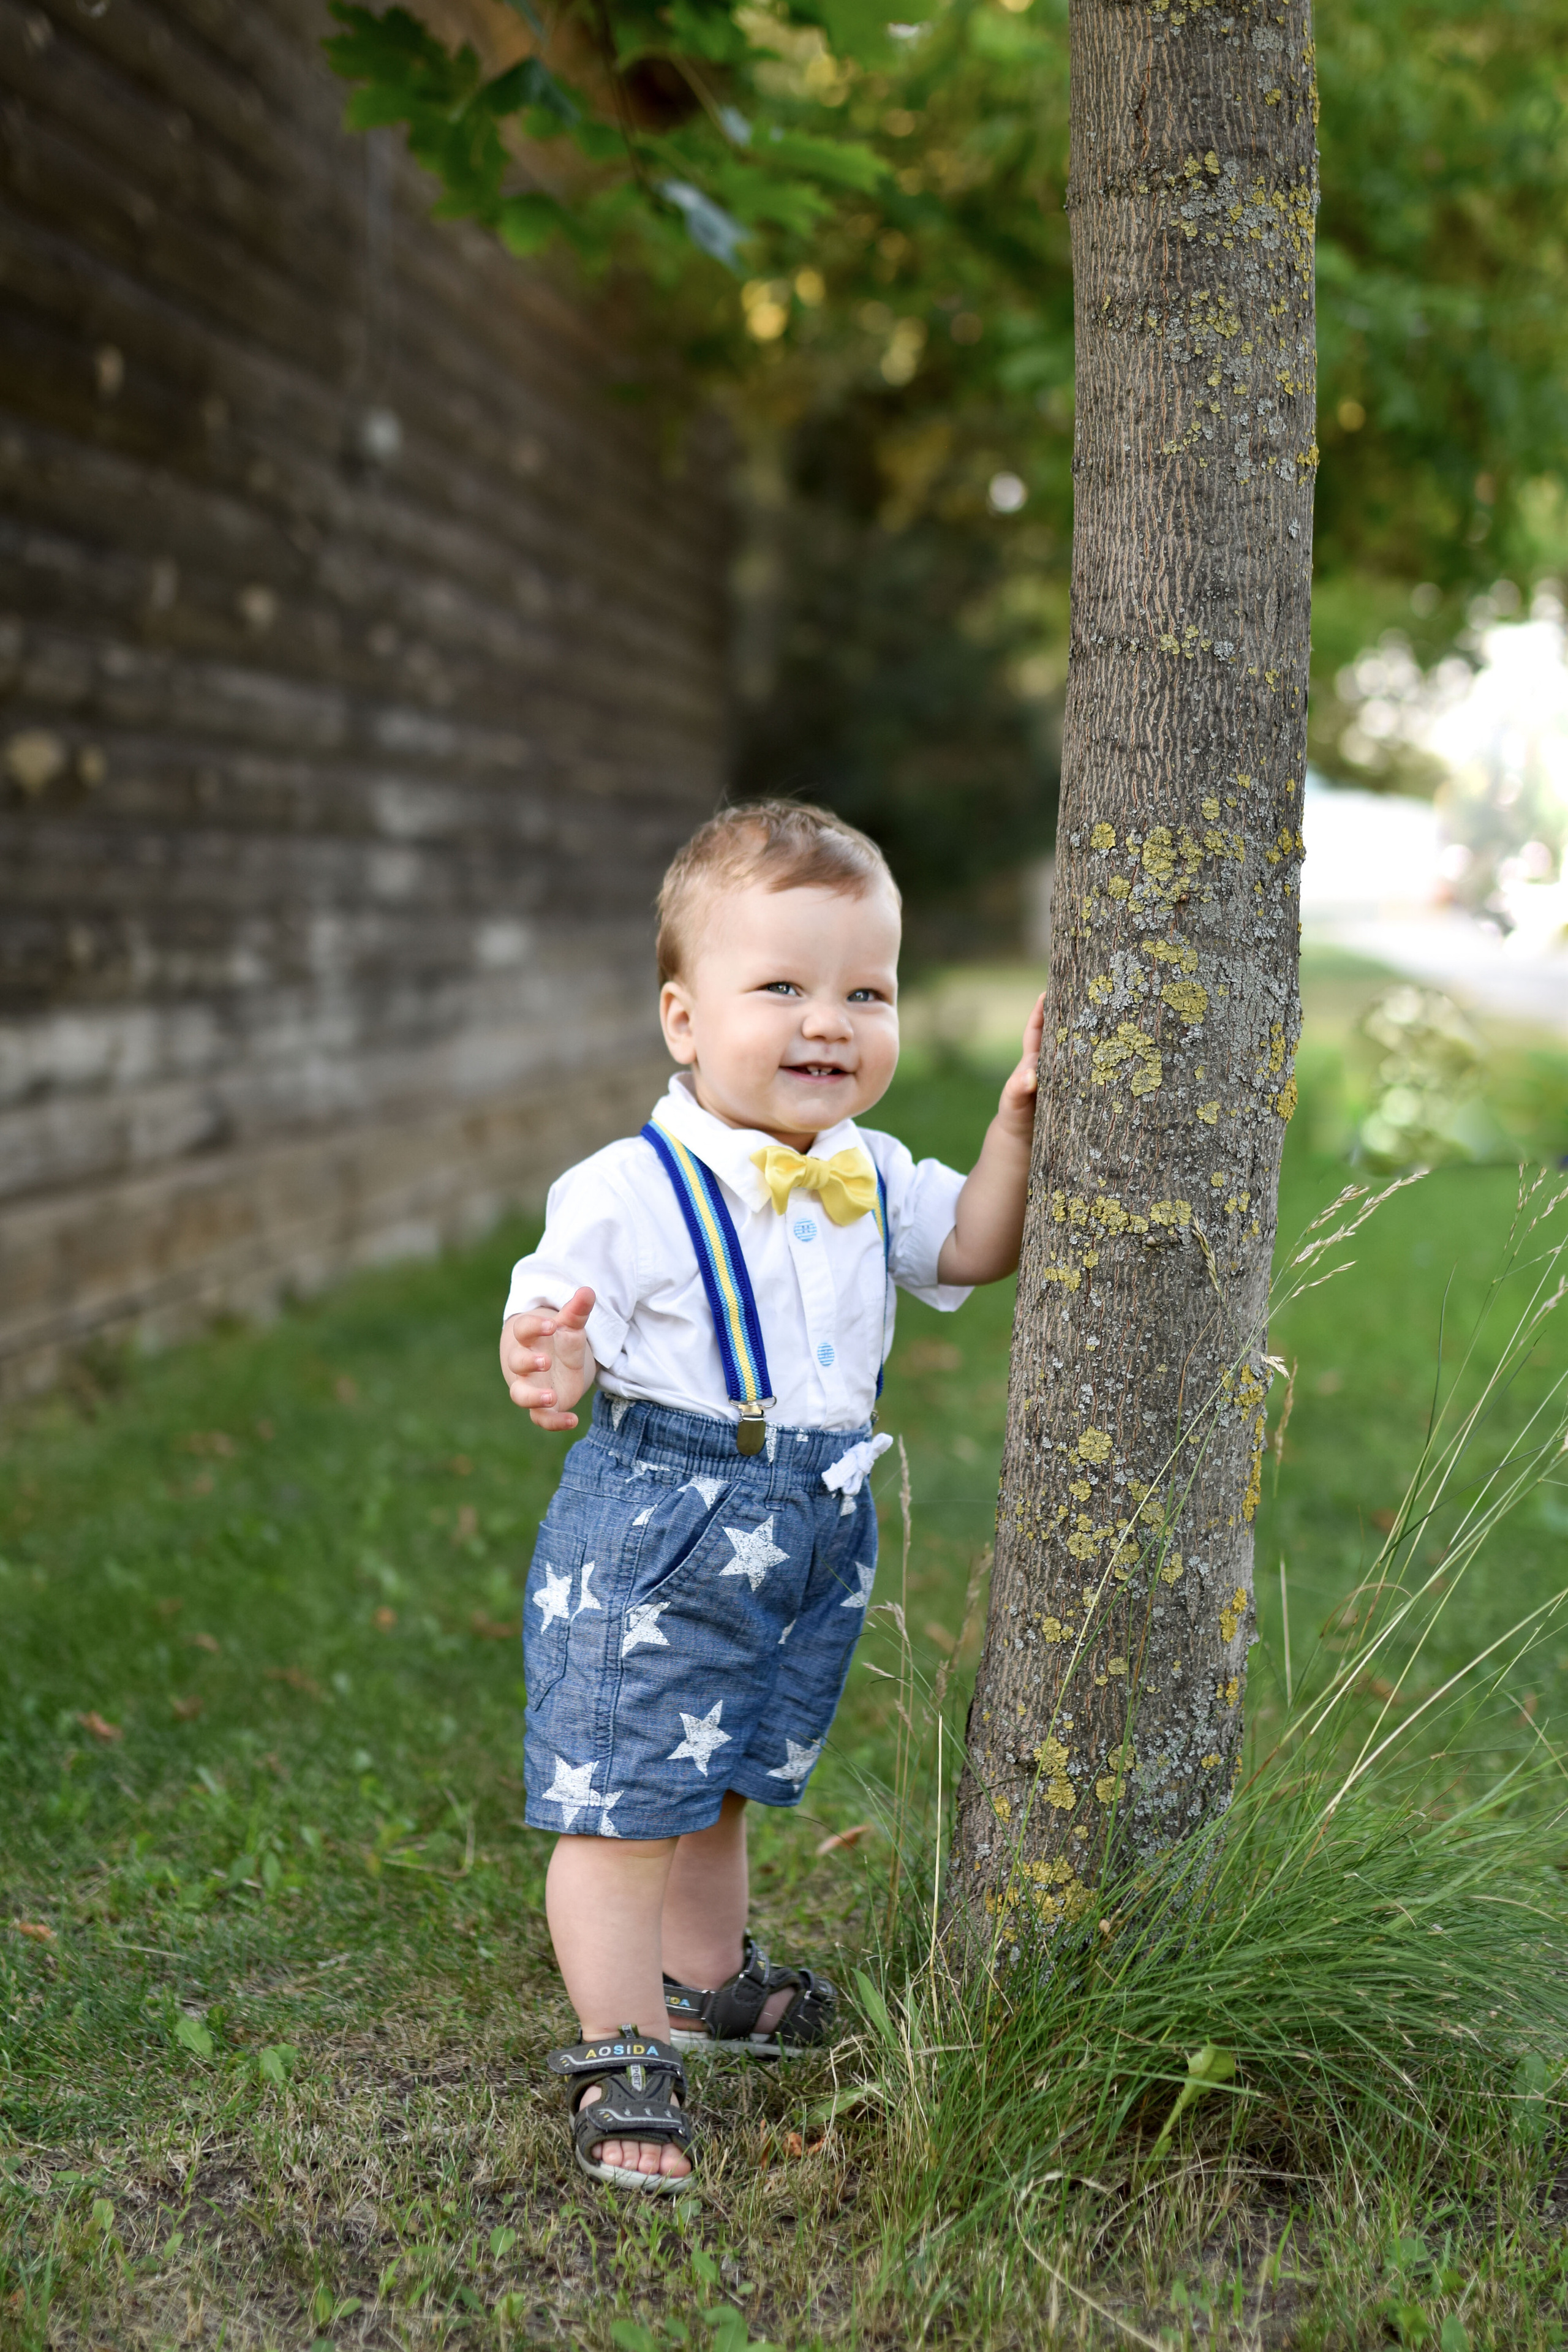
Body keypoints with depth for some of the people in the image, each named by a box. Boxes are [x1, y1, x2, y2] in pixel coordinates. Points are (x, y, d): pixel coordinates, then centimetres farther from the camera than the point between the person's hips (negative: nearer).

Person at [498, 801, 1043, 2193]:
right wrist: (549, 1367, -41)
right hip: (653, 1536, -6)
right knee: (623, 1800, -1)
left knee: (723, 1782, 24)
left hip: (816, 1534, 6)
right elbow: (553, 1320, -17)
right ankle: (621, 2055, 14)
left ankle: (705, 1980, 45)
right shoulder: (631, 1193, -18)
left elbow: (973, 1251, 14)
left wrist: (1017, 1125, 0)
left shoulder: (871, 1177, 3)